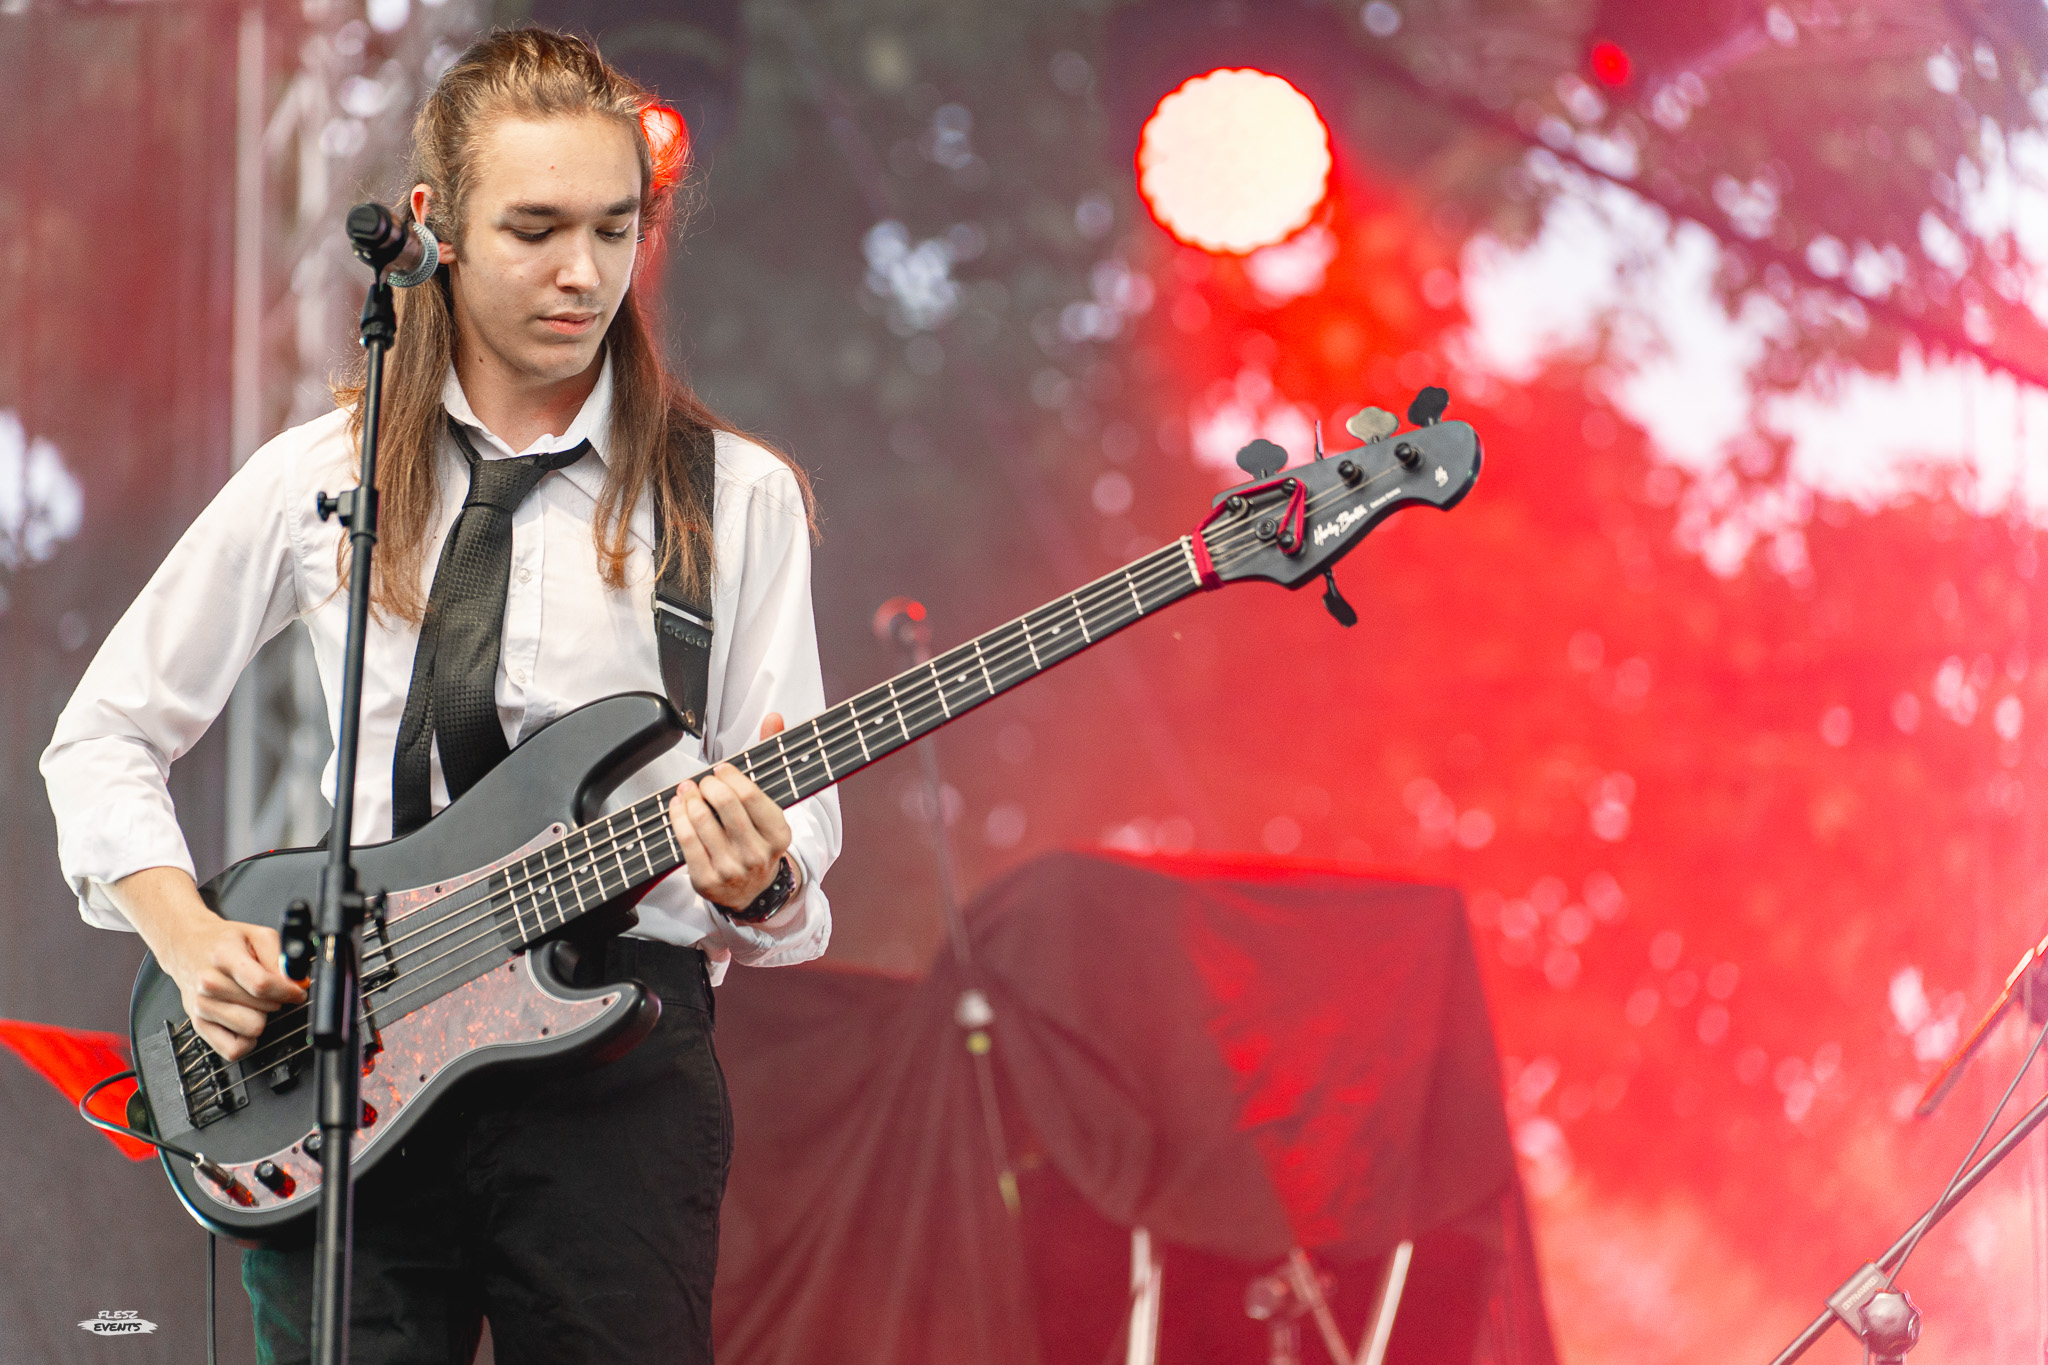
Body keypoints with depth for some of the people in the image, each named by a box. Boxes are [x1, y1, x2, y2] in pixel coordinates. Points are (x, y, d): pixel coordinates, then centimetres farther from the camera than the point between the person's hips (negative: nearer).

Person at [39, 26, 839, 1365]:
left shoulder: (733, 497, 4)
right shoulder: (321, 479, 7)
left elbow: (798, 839, 1)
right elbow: (103, 736, 12)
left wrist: (759, 884, -22)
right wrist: (191, 939, -4)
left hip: (614, 1050, -1)